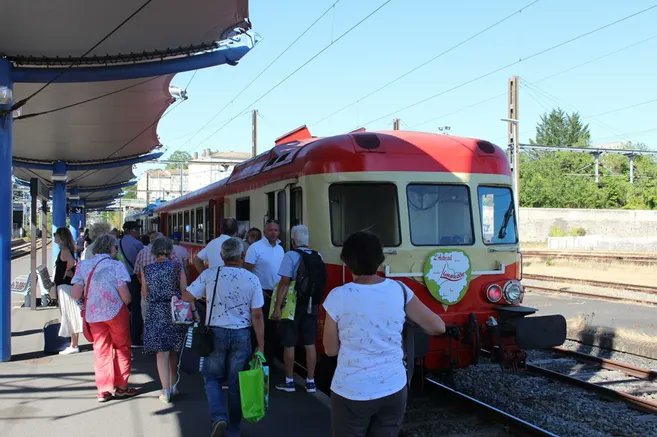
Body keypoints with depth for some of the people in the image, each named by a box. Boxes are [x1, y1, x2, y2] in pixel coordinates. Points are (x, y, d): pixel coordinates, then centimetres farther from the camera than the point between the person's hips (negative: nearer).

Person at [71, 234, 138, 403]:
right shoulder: (116, 265, -7)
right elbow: (125, 295, -13)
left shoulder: (83, 265, 3)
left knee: (101, 350, 12)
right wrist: (127, 305, 7)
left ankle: (103, 390, 12)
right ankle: (121, 387, 19)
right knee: (121, 348, 13)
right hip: (116, 312, -3)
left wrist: (89, 293, 15)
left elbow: (76, 294, -4)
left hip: (93, 314, 3)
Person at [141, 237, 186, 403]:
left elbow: (145, 296, 6)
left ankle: (166, 391, 1)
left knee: (161, 352, 4)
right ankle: (172, 386, 26)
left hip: (155, 313, 0)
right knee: (174, 351, 16)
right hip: (175, 312, 1)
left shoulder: (146, 269, 1)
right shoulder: (177, 266, -3)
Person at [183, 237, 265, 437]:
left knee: (212, 378, 18)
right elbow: (257, 316, -7)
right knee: (236, 383, 14)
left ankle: (219, 418, -2)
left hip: (216, 333, -1)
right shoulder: (252, 279, -7)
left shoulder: (209, 274, -9)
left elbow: (186, 296, -4)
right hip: (242, 335, 1)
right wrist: (260, 347, 0)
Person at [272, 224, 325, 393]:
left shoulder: (291, 256, -13)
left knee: (289, 344, 6)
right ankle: (310, 382, 15)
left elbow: (284, 283, -18)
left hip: (293, 305, -5)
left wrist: (277, 307, -17)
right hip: (311, 306, 5)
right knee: (310, 343, 10)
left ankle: (289, 381, 15)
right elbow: (321, 282, 11)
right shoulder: (318, 257, 5)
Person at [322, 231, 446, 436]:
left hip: (352, 393, -3)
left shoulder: (338, 297, -12)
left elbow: (331, 349, -3)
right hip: (394, 390, 3)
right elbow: (438, 327, 3)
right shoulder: (399, 290, -4)